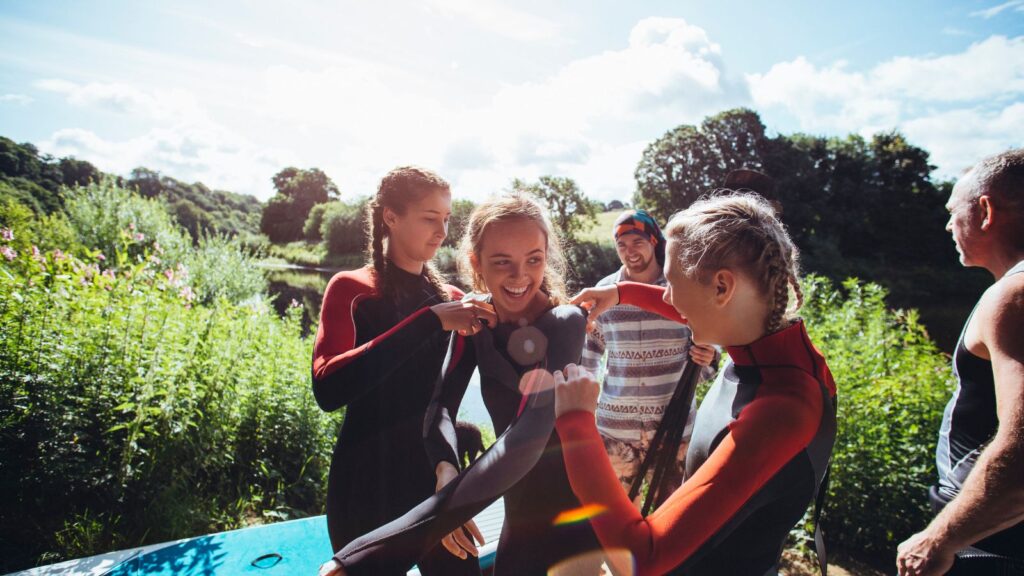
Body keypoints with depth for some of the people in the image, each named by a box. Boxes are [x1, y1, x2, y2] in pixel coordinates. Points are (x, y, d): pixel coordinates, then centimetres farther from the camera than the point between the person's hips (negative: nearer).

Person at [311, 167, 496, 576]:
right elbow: (328, 389, -25)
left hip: (438, 480, 4)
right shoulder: (351, 289, -8)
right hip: (369, 488, -4)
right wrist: (430, 320, -30)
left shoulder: (450, 297, 5)